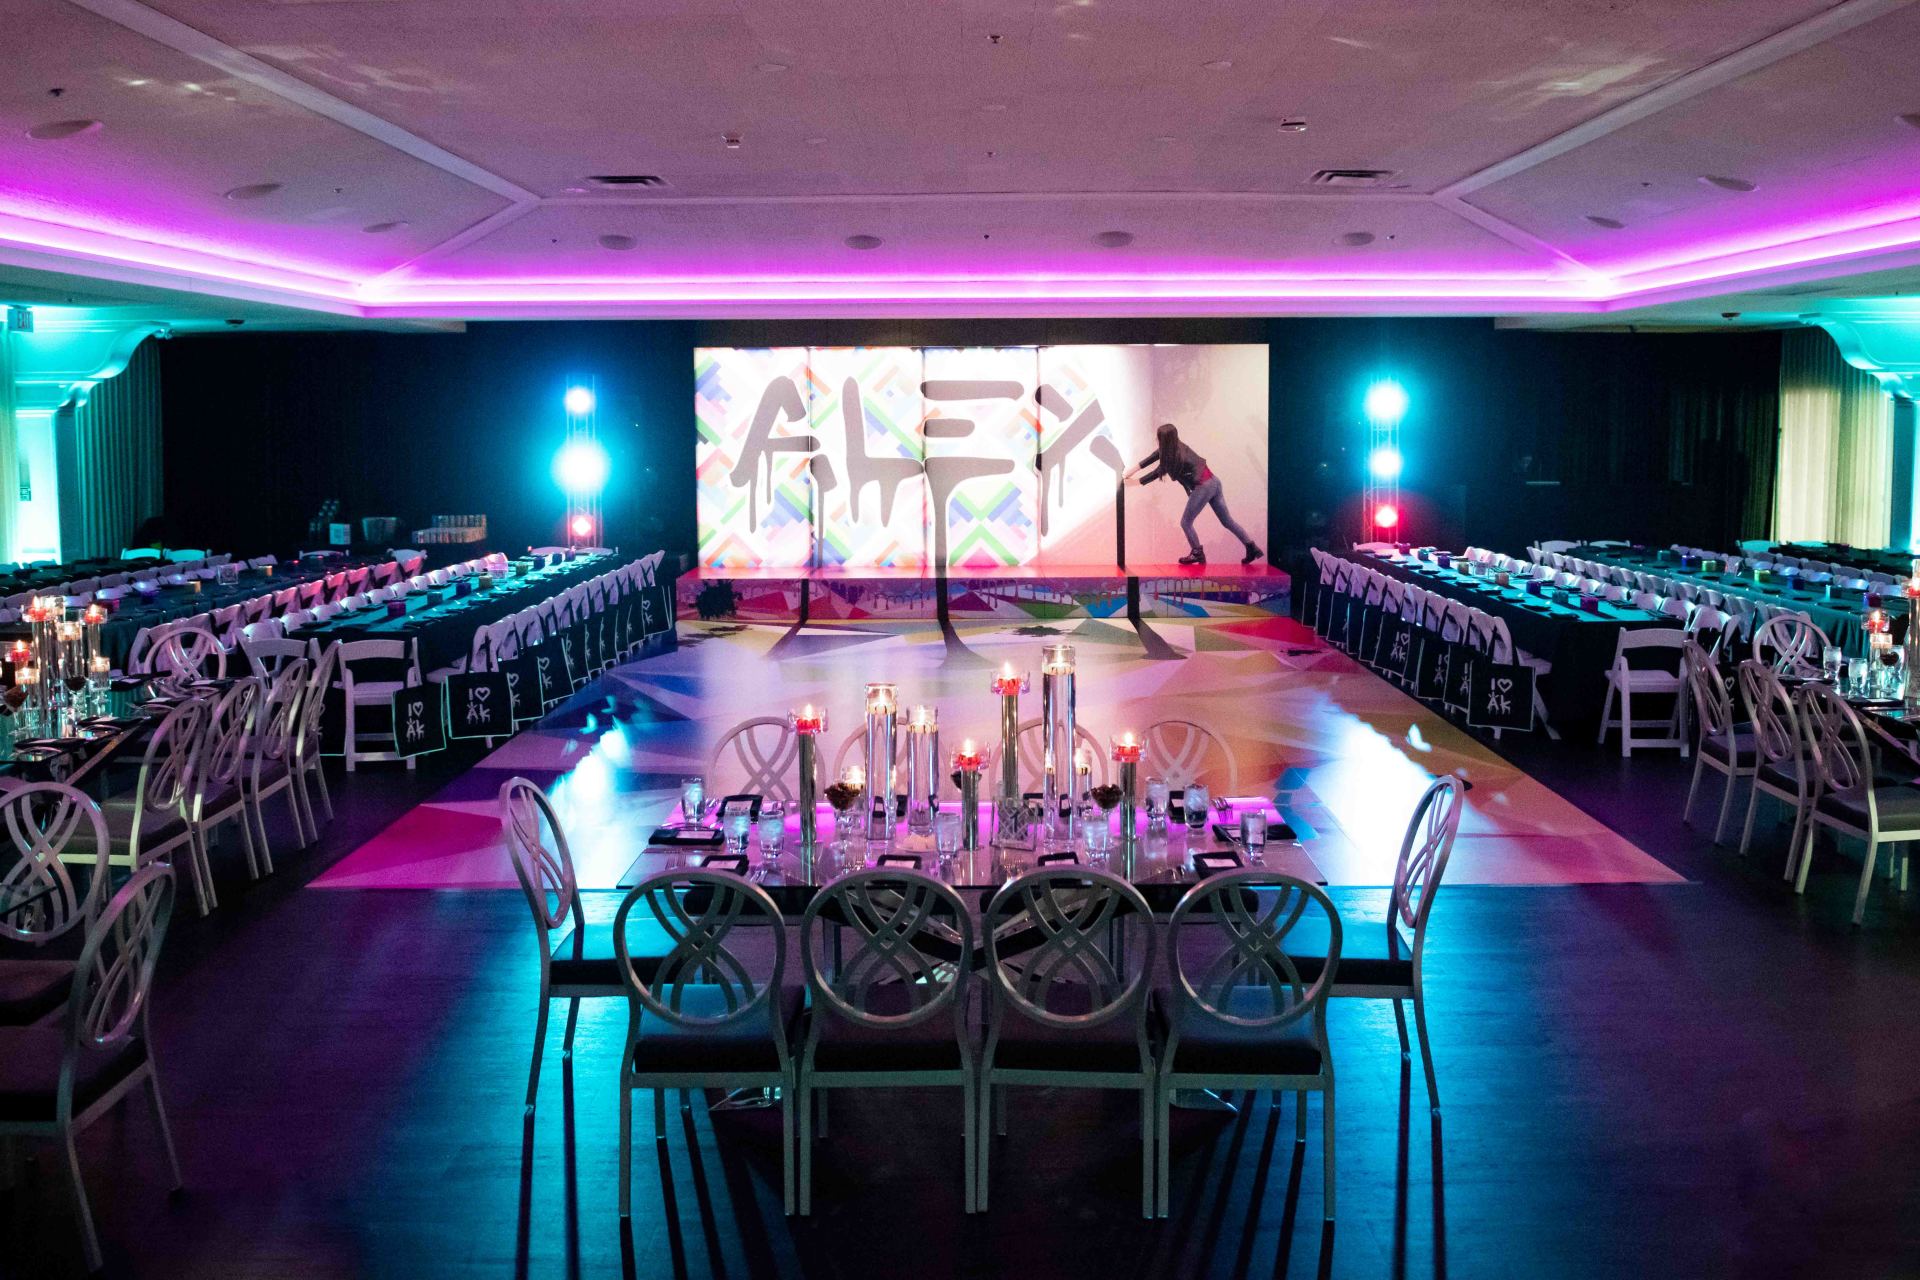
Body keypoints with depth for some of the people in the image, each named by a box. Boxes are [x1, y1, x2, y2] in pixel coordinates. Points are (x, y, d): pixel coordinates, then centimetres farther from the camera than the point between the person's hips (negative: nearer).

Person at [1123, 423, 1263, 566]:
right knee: (1227, 521, 14)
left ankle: (1198, 554, 16)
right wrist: (1134, 470, 15)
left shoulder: (1172, 457, -18)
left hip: (1203, 487, -9)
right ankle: (1252, 548, 12)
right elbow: (1154, 456, 14)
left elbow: (1156, 474, -4)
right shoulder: (1177, 446, 5)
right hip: (1213, 481, 9)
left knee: (1185, 523, 7)